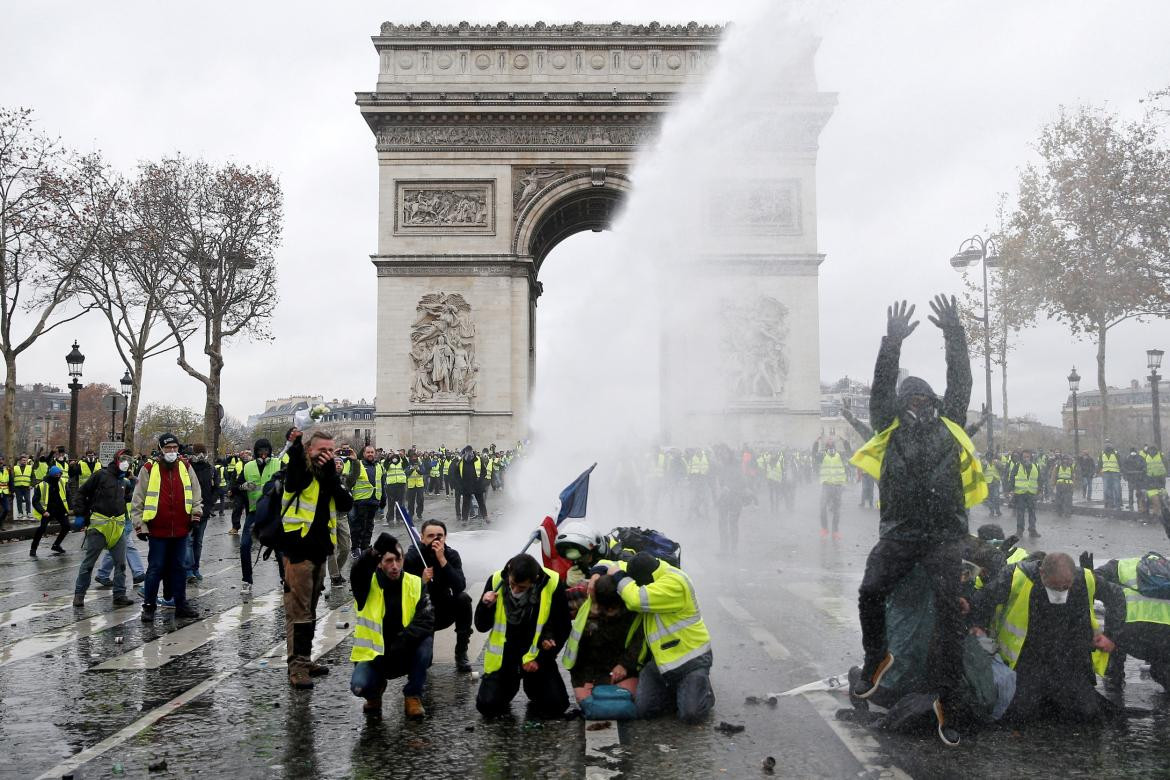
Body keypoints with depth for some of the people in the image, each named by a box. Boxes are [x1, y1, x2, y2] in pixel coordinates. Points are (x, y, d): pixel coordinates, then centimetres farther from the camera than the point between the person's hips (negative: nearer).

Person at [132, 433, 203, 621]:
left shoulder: (185, 467, 6)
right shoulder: (149, 469, -4)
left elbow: (195, 493, 15)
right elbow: (138, 499, -1)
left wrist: (196, 511, 3)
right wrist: (138, 522, -4)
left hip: (181, 529, 3)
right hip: (158, 530, -3)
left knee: (180, 567, 11)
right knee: (155, 568, 3)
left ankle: (181, 604, 20)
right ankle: (149, 606, 15)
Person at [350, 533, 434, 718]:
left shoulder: (415, 584, -5)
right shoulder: (368, 584, -9)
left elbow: (427, 620, -15)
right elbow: (357, 574, -34)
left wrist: (403, 640, -31)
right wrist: (374, 551, -53)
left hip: (405, 654, 1)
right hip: (373, 654, -1)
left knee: (426, 640, -28)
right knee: (359, 686, -27)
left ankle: (413, 696, -8)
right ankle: (375, 691, 13)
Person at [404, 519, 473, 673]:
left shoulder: (451, 555, -12)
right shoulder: (411, 557, -17)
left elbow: (460, 586, -28)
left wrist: (442, 559, -33)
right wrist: (422, 581, -37)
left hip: (444, 611, 2)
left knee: (464, 598, -27)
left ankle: (461, 654, -16)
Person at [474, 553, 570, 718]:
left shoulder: (553, 584, -17)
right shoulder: (496, 581, -12)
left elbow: (562, 630, -5)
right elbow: (481, 627, -3)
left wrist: (541, 659, -11)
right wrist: (485, 606, -22)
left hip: (537, 656, -1)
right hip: (504, 656, 1)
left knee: (555, 706, -15)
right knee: (488, 705, -14)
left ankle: (532, 687, 19)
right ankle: (510, 686, 20)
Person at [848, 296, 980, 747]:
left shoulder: (949, 427, 14)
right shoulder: (890, 430, 12)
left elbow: (960, 383, 10)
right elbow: (881, 389, 2)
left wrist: (955, 336, 5)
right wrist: (892, 343, -6)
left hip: (945, 535, 0)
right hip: (899, 531, 0)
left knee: (949, 610, -10)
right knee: (870, 592, -19)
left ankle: (945, 699, -1)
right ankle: (876, 657, 10)